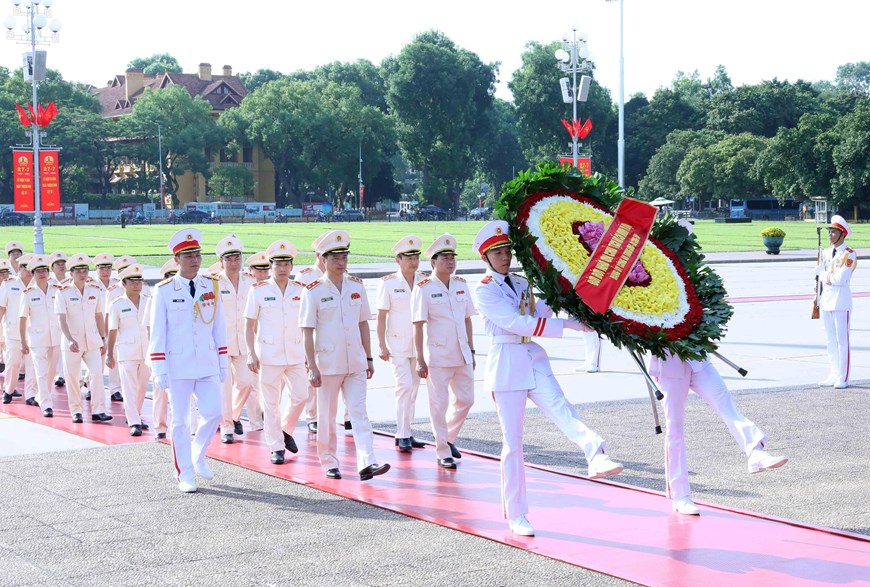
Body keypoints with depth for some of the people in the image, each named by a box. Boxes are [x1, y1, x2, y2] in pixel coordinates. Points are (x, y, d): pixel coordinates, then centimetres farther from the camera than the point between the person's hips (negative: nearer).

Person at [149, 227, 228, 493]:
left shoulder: (212, 287, 6)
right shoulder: (164, 290, -3)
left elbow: (219, 328, 10)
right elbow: (157, 332, -3)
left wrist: (223, 364, 8)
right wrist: (160, 370, -7)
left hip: (207, 365, 3)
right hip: (178, 366, -3)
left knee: (213, 413, -4)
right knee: (181, 421, 4)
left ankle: (198, 454, 23)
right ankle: (185, 473, 15)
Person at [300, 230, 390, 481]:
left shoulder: (357, 286, 7)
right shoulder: (313, 290, -5)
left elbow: (363, 324, 13)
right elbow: (307, 332, -6)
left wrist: (369, 358, 10)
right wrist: (312, 367, -10)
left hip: (355, 362, 3)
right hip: (327, 363, -3)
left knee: (359, 412, -6)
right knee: (327, 416, 7)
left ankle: (367, 463, -13)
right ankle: (329, 463, 21)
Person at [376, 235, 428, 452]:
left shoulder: (425, 281, 4)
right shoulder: (388, 283, -5)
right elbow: (381, 316, -3)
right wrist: (382, 346, -7)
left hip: (419, 343, 4)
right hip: (397, 344, -4)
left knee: (413, 388, 8)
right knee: (405, 385, -13)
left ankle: (404, 434, 17)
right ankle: (403, 435, -7)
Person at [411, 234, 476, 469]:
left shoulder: (461, 285, 7)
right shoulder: (424, 289, -9)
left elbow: (467, 319, 14)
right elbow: (418, 326, -9)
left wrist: (471, 351, 13)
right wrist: (420, 360, -12)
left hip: (462, 355, 6)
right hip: (437, 357, -5)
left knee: (465, 399, 11)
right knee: (439, 404, 0)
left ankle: (449, 438, 32)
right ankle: (443, 452, 11)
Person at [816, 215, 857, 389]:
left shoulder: (849, 255, -10)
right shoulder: (827, 252, 12)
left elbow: (840, 278, -18)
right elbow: (818, 272, 10)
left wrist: (824, 276, -5)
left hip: (841, 302, -7)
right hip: (826, 300, 7)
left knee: (842, 340, -4)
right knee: (831, 340, 12)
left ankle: (843, 378, 0)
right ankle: (834, 375, 19)